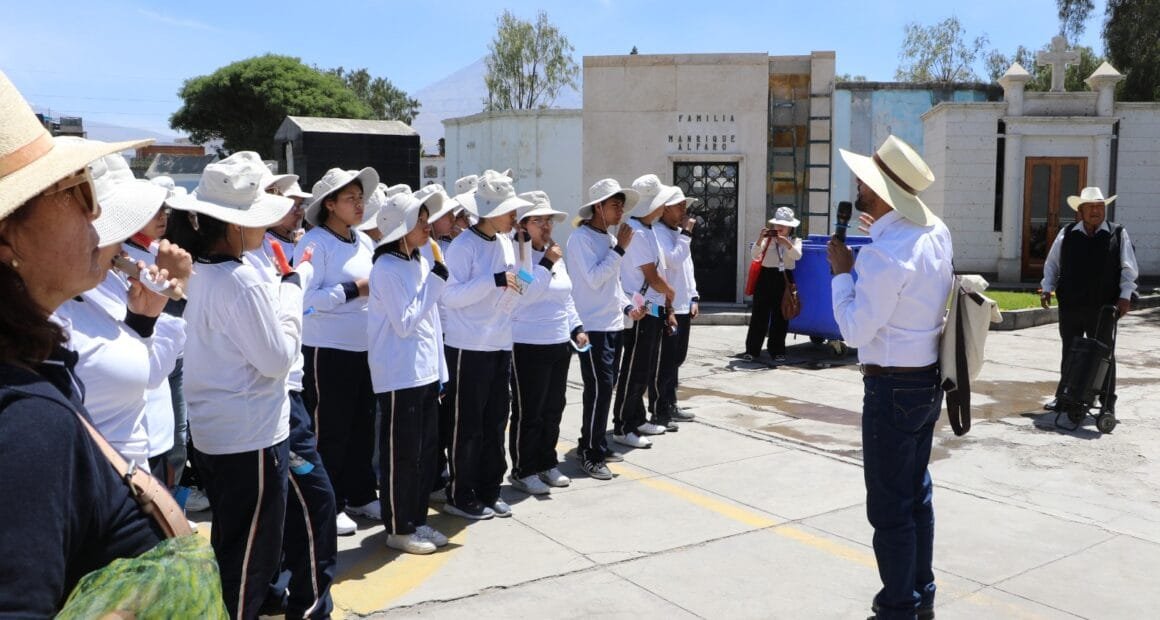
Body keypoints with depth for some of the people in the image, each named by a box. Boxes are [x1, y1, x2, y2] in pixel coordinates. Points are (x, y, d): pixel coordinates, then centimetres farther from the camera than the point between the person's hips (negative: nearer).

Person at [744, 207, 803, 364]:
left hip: (784, 278, 1)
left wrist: (786, 242, -23)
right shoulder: (767, 239, 5)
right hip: (766, 276, -1)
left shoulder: (795, 241, 8)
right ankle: (752, 349, 6)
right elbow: (755, 255, -6)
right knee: (760, 314, 1)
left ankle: (777, 351, 14)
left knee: (780, 316, 5)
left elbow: (797, 256, -11)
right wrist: (760, 238, -19)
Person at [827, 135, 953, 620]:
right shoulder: (937, 232, 3)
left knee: (890, 505, 2)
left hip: (893, 387, -10)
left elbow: (855, 330, -19)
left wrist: (841, 270, -11)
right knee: (917, 493, 21)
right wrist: (885, 233, 20)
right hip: (930, 380, 10)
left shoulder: (884, 255, -24)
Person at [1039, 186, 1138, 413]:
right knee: (1069, 352, 12)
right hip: (1070, 306, 2)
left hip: (1103, 308, -1)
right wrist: (1047, 288, 1)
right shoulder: (1066, 234, 6)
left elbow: (1129, 268, 3)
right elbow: (1051, 264, 13)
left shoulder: (1118, 234, 4)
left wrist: (1125, 295, -8)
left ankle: (1108, 403, 14)